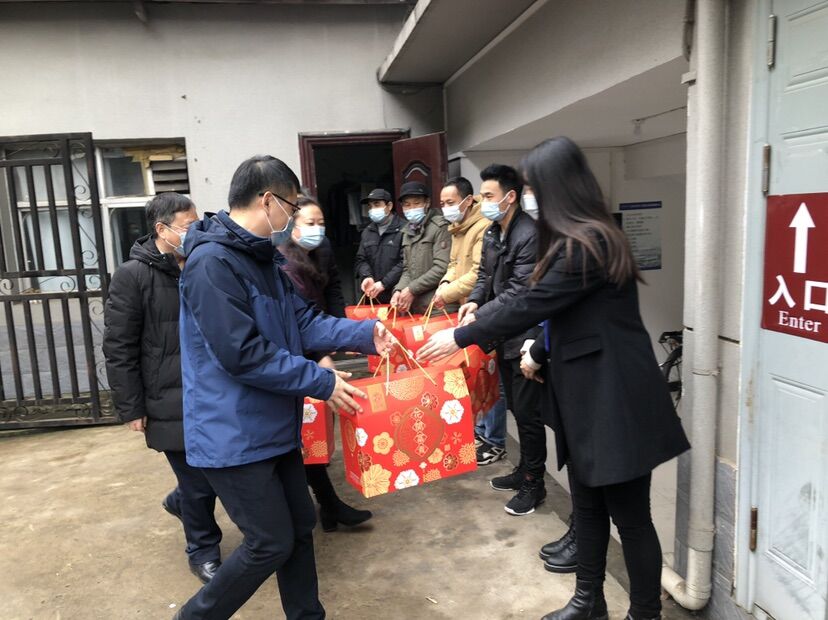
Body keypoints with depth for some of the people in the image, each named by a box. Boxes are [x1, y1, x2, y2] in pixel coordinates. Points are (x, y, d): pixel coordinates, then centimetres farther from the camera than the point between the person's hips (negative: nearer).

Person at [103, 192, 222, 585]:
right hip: (171, 403, -5)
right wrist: (131, 409, -9)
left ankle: (181, 502, 44)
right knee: (199, 482, 4)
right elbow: (118, 349, -9)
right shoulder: (132, 276, -9)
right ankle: (203, 552, 29)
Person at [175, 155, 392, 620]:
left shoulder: (265, 257, 9)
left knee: (300, 525, 17)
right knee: (272, 543, 1)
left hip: (272, 425, 9)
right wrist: (321, 382, -20)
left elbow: (302, 321, 8)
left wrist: (364, 334, -4)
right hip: (234, 434, -9)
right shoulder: (213, 263, -22)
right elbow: (242, 355, -27)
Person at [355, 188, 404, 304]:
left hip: (397, 295, -6)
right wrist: (366, 276, -7)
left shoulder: (403, 229, -8)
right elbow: (361, 260, 14)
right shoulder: (367, 232, 17)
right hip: (373, 297, 6)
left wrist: (384, 283, -15)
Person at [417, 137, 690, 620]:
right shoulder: (585, 238, 12)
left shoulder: (586, 244, -20)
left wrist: (460, 337, -11)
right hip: (587, 394, 10)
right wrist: (541, 353, 11)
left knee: (630, 515, 5)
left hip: (614, 398, -10)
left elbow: (530, 306, -20)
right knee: (588, 504, 19)